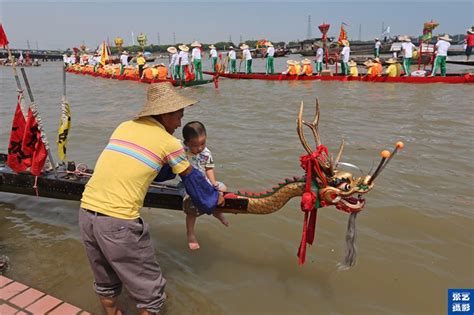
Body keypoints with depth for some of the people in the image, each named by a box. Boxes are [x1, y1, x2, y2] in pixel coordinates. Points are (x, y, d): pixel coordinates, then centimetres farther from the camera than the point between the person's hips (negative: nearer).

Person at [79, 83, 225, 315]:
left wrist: (172, 165, 40)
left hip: (86, 212, 7)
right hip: (119, 222, -7)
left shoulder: (124, 127, 12)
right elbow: (193, 179, 10)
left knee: (105, 284, 28)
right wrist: (214, 198, 28)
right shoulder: (169, 142, -3)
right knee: (150, 290, 13)